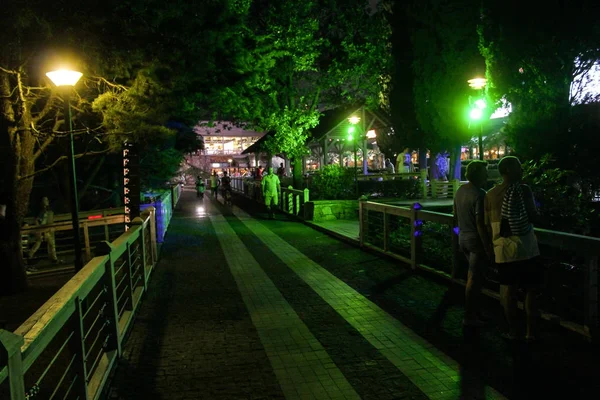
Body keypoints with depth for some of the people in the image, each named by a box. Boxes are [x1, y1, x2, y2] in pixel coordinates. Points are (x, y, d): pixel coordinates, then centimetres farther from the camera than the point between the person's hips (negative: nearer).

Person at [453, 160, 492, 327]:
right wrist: (488, 247, -19)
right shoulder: (479, 194, -21)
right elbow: (480, 223, -24)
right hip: (476, 240, -8)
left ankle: (472, 306, 36)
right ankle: (469, 317, 9)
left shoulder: (459, 191, 5)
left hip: (463, 238, 8)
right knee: (475, 278, 1)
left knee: (472, 272, 25)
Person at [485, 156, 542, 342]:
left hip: (503, 249, 4)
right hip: (526, 248, -4)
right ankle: (530, 332, 15)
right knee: (530, 290, 8)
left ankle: (512, 330, 18)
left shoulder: (490, 195, 5)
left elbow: (488, 225, 8)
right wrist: (533, 210, 8)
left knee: (508, 290, 11)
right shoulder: (524, 190, -9)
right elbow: (534, 218, -12)